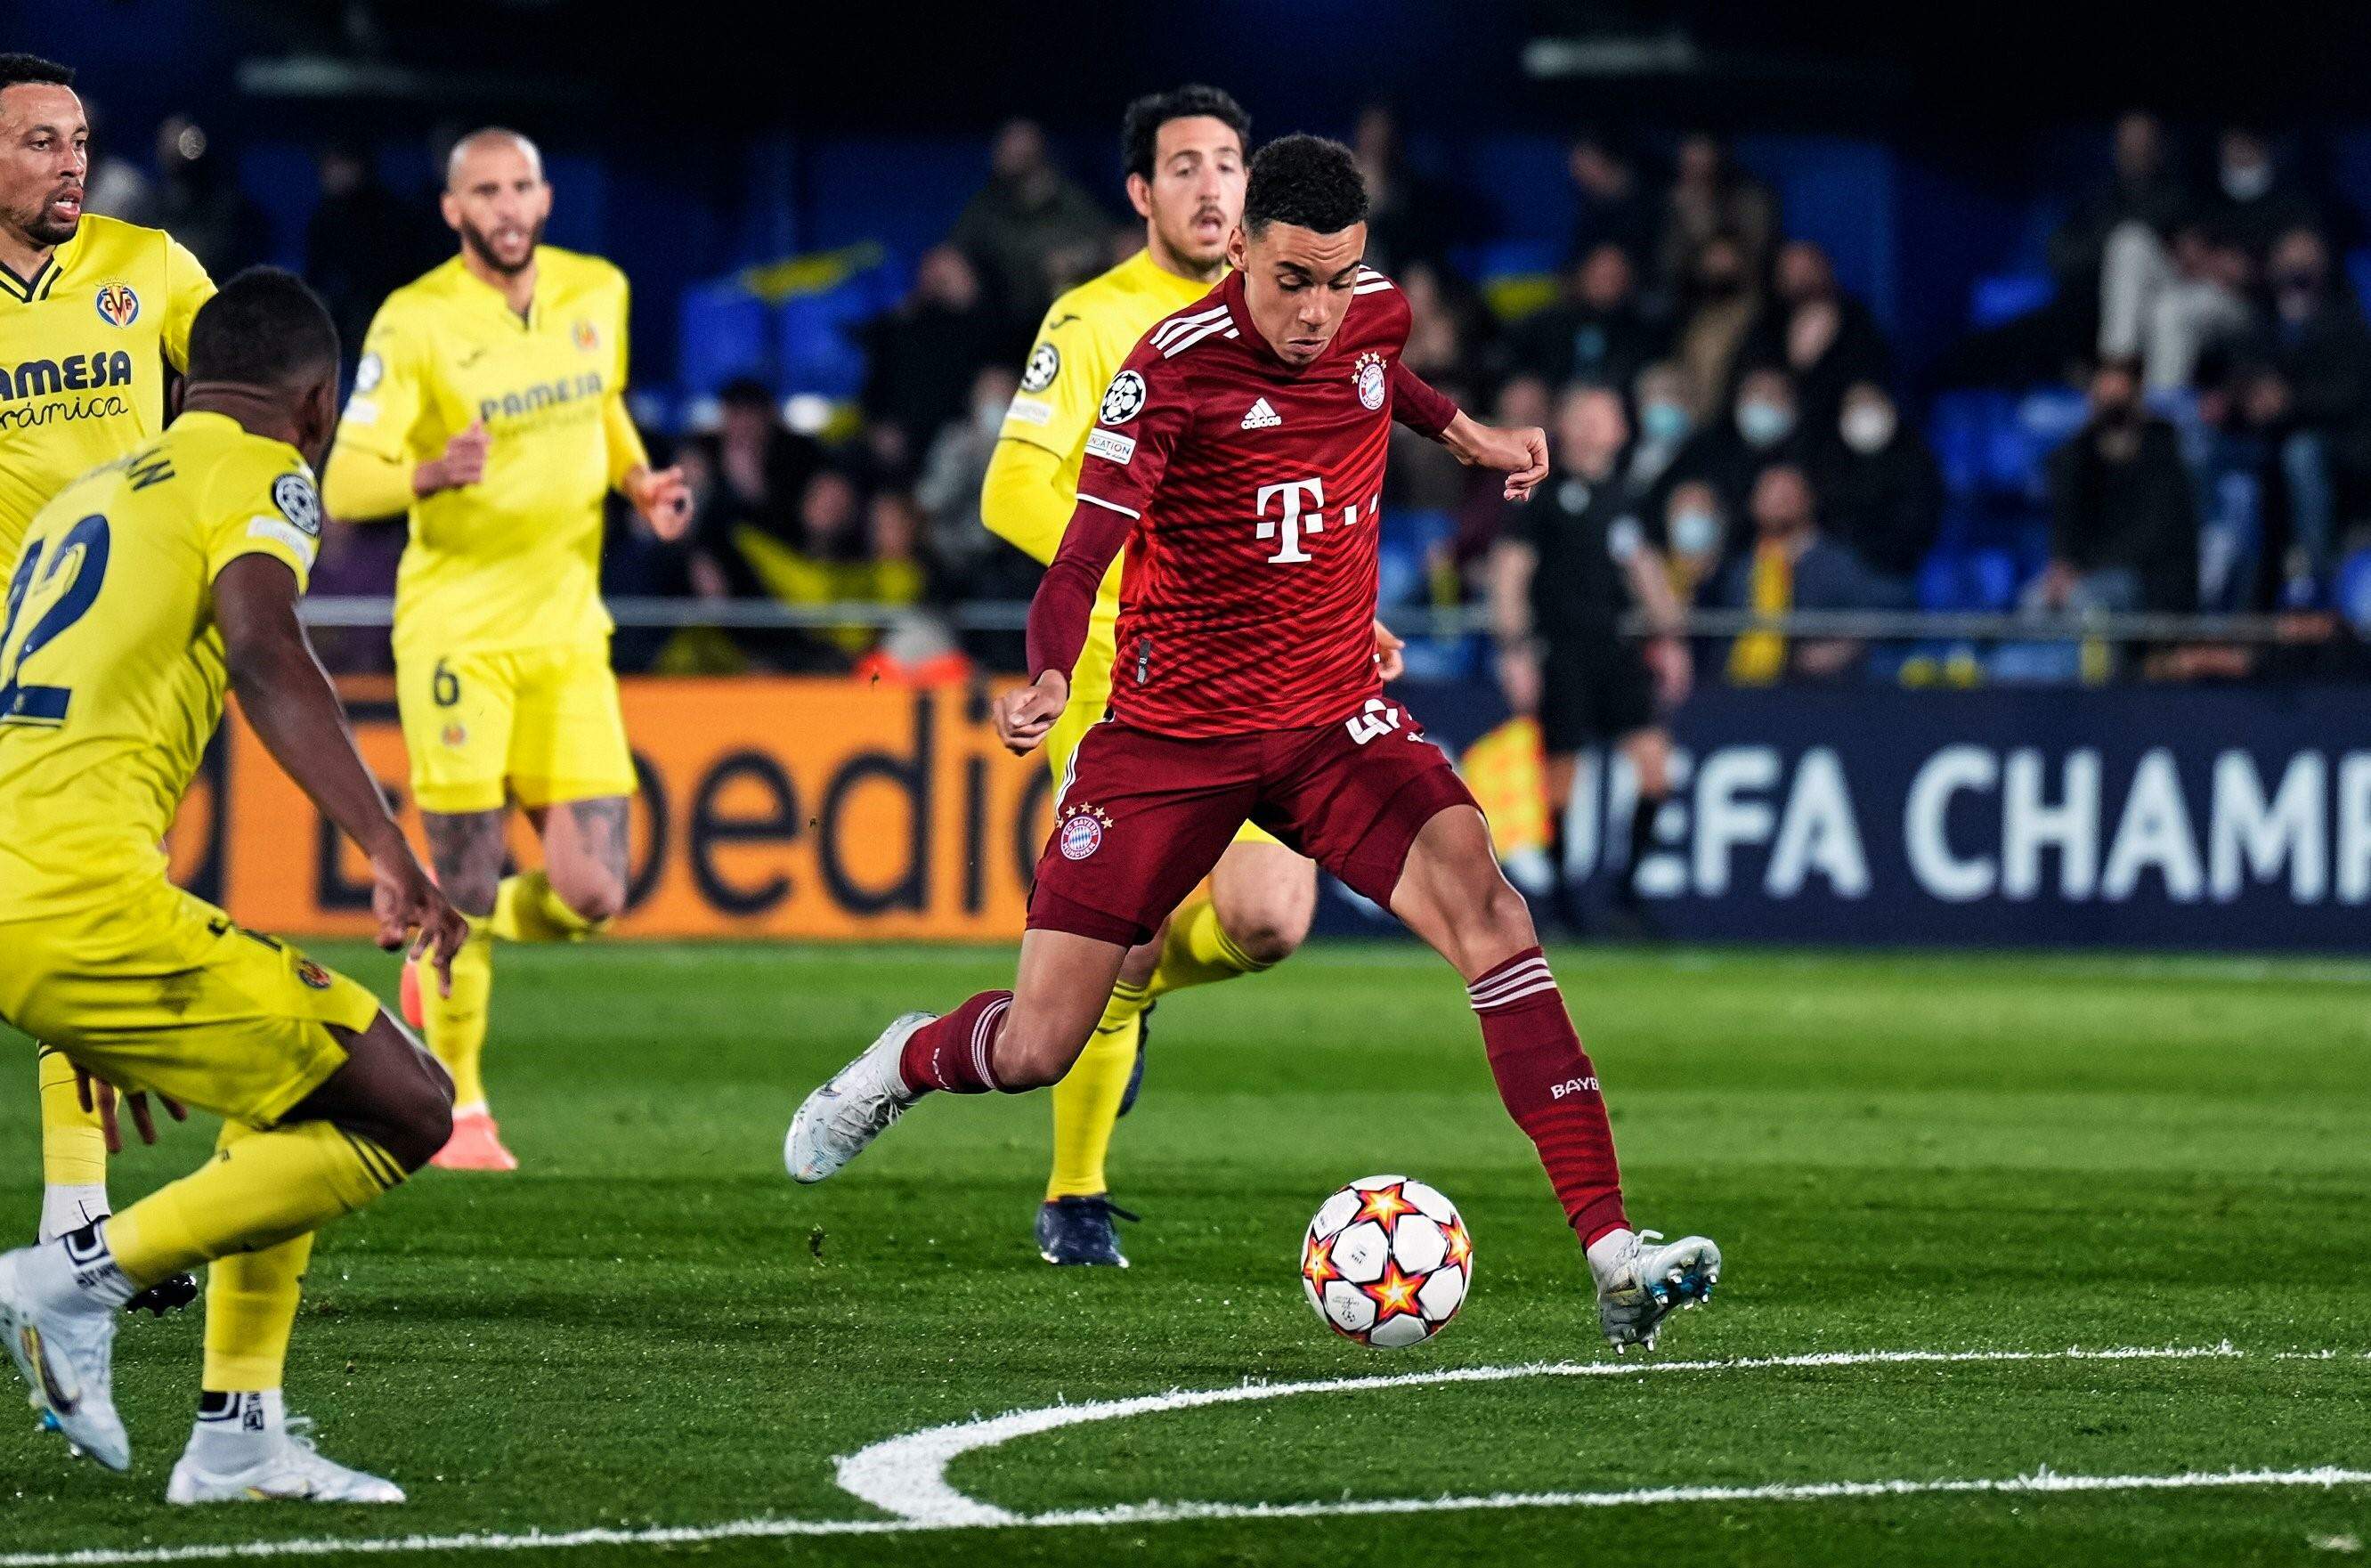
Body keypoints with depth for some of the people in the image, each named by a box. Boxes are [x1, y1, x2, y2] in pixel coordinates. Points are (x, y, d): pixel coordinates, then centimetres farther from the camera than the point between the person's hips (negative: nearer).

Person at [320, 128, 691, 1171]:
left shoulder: (597, 293, 6)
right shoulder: (414, 322, -10)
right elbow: (344, 483, -14)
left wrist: (640, 482, 8)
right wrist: (433, 472, -34)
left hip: (568, 632, 4)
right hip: (457, 628, -4)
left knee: (590, 897, -2)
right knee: (467, 880, -5)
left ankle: (445, 952, 29)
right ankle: (458, 1112, 11)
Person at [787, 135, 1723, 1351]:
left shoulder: (1374, 312, -1)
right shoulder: (1174, 369, -18)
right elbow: (1087, 548, -26)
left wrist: (1460, 430, 24)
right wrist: (1048, 677, -43)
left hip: (1335, 721, 3)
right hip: (1173, 732, -3)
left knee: (1481, 905, -24)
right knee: (1037, 1048, -2)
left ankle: (1611, 1255, -28)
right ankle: (909, 1061, 38)